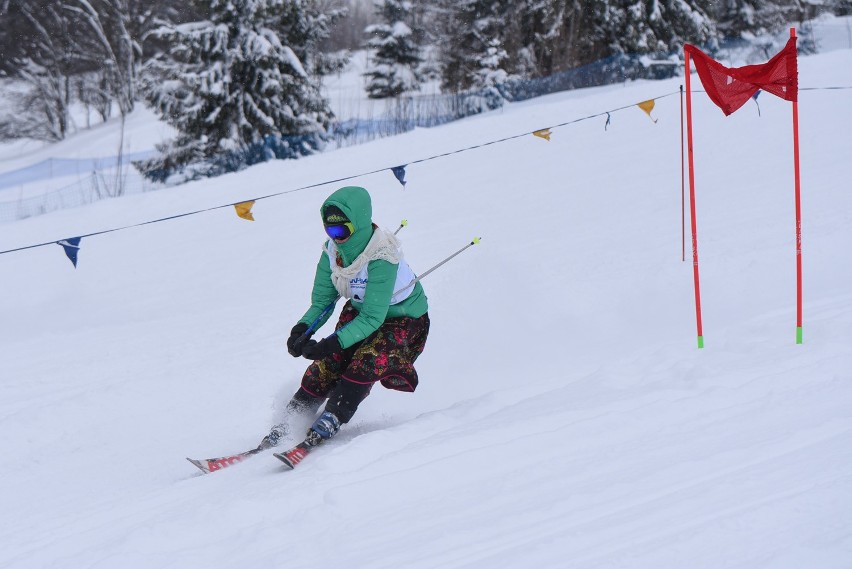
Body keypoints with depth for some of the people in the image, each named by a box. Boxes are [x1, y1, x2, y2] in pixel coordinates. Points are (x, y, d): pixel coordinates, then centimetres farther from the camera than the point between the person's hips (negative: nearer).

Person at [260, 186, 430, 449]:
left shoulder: (381, 258, -33)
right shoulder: (333, 250, -14)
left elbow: (372, 317, -34)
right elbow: (322, 300, -5)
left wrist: (333, 343, -41)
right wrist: (303, 329, -24)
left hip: (403, 320, -5)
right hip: (360, 312, 6)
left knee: (365, 364, -28)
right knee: (327, 364, -11)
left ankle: (329, 421, -22)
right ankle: (287, 424, -7)